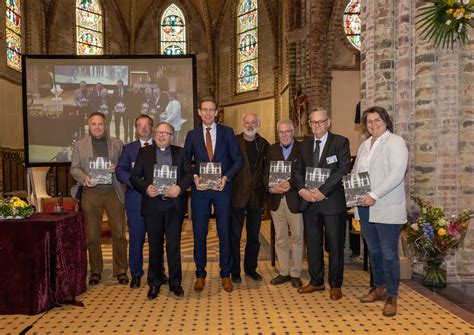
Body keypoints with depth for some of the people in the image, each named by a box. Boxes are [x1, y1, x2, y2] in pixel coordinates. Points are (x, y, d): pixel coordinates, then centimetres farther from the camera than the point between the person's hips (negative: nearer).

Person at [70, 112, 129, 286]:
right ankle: (95, 270, 22)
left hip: (113, 193, 0)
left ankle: (121, 270, 13)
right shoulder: (79, 145, 9)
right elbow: (74, 168, 5)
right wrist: (85, 178, -14)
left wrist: (116, 168, -12)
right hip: (91, 193, 0)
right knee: (92, 235, 7)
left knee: (119, 233, 0)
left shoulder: (117, 144, 10)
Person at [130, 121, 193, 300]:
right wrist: (146, 188, -14)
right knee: (155, 245, 8)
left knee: (174, 244, 4)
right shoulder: (144, 152, 8)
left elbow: (189, 174, 4)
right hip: (152, 204, 0)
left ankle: (175, 282, 17)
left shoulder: (180, 152, 10)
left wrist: (179, 188, -14)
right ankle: (154, 283, 21)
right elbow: (134, 176, 4)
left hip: (174, 204, 0)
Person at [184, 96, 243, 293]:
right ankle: (200, 275, 19)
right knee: (199, 233, 5)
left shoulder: (227, 132, 5)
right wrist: (194, 178, -8)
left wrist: (226, 177, -11)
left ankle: (225, 274, 18)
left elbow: (238, 159, 3)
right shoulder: (192, 135, 8)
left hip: (222, 188, -1)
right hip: (200, 189, 1)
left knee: (225, 232, 5)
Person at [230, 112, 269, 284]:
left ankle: (251, 268, 28)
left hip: (256, 195, 3)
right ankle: (235, 271, 17)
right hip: (237, 194, -3)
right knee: (235, 235, 5)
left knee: (254, 235, 13)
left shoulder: (263, 144, 6)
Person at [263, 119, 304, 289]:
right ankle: (284, 272, 24)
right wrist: (272, 187, -14)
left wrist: (291, 184, -23)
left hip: (294, 198, -3)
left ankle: (295, 274, 18)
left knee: (297, 237, 6)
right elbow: (266, 174, 5)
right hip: (276, 199, 4)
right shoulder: (272, 149, 10)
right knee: (280, 238, 11)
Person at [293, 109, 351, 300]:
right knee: (312, 243, 12)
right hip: (309, 201, 5)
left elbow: (343, 170, -12)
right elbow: (298, 171, 13)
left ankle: (335, 285, 18)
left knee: (335, 244, 4)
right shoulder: (304, 145, 13)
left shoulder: (340, 142, -3)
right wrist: (302, 190, -6)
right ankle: (316, 281, 25)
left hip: (332, 201, -5)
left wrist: (323, 191, -17)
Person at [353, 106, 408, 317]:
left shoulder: (395, 142, -6)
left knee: (389, 254, -2)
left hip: (387, 209, -7)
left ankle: (392, 297, 12)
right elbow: (356, 171, 22)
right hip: (365, 207, 7)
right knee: (373, 250, 14)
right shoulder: (364, 145, 16)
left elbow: (396, 174, -17)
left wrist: (374, 195, -20)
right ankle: (379, 288, 30)